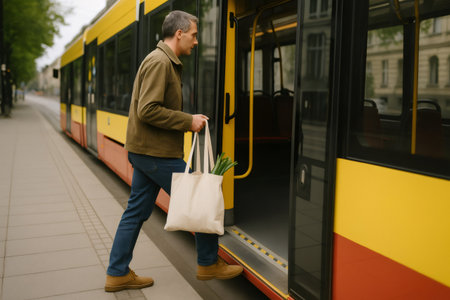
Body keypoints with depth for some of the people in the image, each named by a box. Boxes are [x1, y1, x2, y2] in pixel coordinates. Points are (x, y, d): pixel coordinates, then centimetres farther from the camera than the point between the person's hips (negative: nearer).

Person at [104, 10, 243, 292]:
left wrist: (188, 120, 11)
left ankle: (118, 274, 22)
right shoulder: (160, 62, -15)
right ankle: (209, 264, 18)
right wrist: (188, 121, -18)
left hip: (144, 151, 10)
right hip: (156, 153, -10)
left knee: (136, 213, 13)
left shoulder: (166, 62, 18)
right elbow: (148, 110, -24)